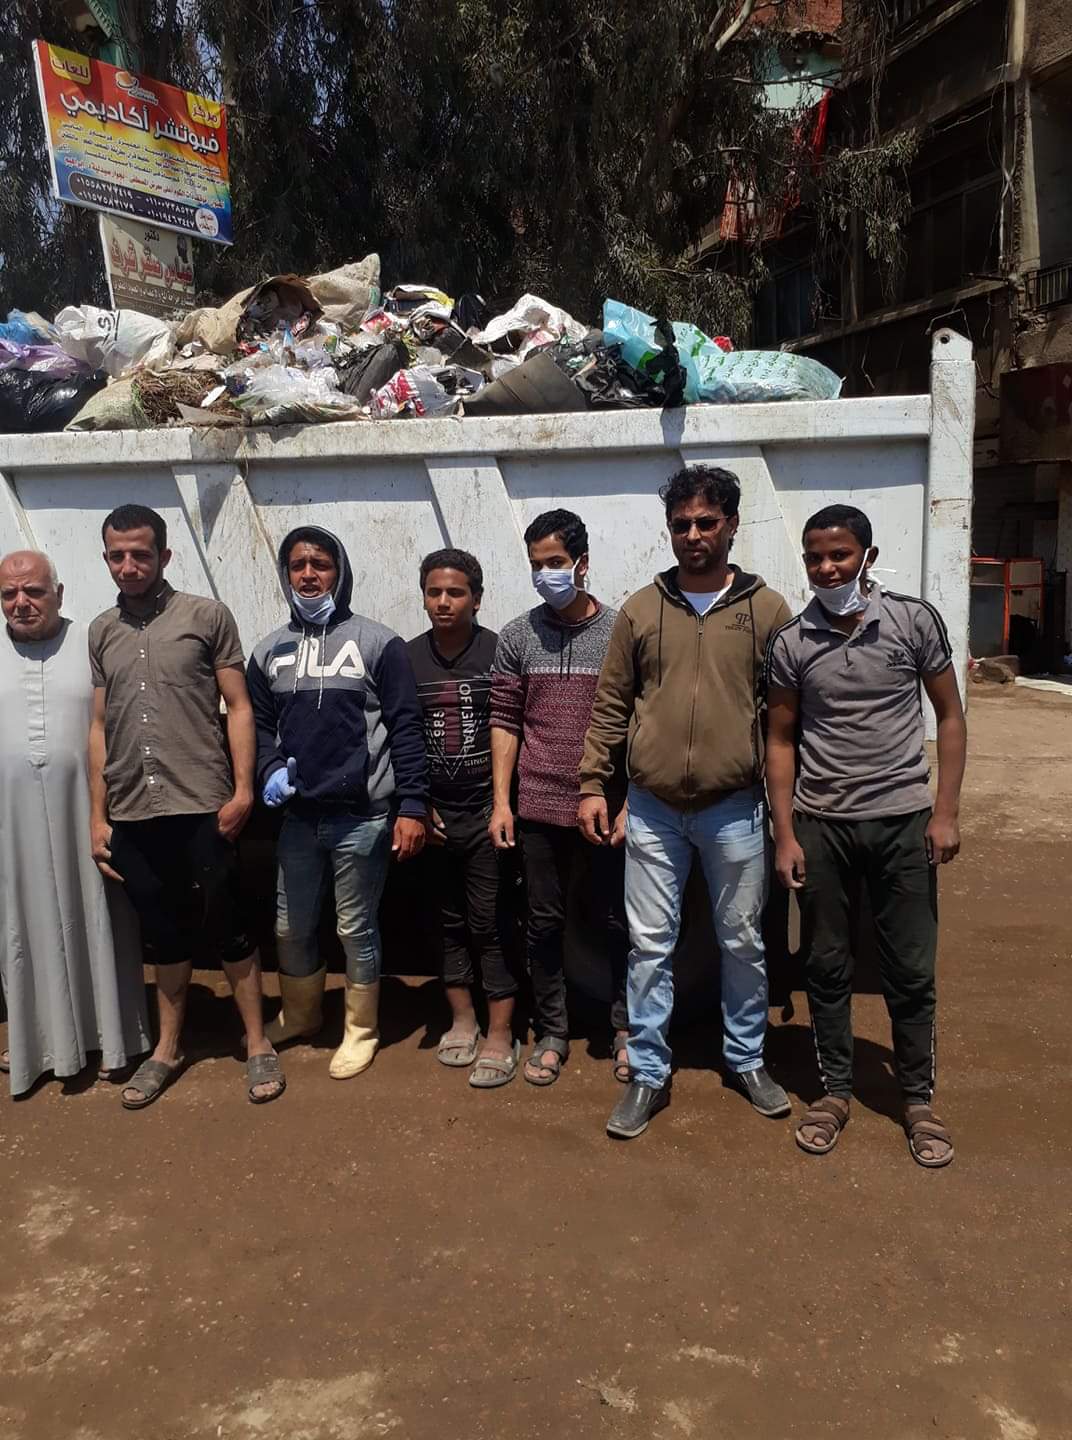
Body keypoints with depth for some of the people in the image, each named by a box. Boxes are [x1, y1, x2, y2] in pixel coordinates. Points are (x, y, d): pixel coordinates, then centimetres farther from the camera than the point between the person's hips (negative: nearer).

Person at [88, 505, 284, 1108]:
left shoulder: (207, 615, 0)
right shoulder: (102, 631, 12)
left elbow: (239, 708, -1)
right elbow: (100, 726, 13)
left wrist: (243, 789, -10)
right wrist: (98, 815, 10)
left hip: (202, 807, -4)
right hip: (132, 815, 4)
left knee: (227, 927, 4)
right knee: (164, 934, 15)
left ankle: (258, 1045, 18)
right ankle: (168, 1049, 29)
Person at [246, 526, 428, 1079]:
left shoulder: (378, 643, -5)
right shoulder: (270, 651, 9)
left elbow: (405, 729, -7)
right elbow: (258, 724, 16)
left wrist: (411, 807, -12)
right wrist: (269, 772, -5)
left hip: (362, 815, -4)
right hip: (297, 816, 5)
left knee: (356, 928, 7)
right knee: (291, 927, 16)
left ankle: (361, 1029, 26)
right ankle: (299, 1015, 39)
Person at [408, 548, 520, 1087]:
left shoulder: (498, 652, -6)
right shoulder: (407, 657, 4)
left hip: (486, 811, -3)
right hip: (435, 814, 4)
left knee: (491, 925, 0)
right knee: (449, 921, 13)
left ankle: (500, 1036, 9)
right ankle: (462, 1020, 27)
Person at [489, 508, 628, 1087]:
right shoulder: (518, 636, 4)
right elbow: (505, 722, 4)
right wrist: (501, 801, -1)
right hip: (539, 807, 2)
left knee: (615, 920, 8)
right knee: (544, 923, 10)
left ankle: (625, 1028, 26)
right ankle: (551, 1033, 25)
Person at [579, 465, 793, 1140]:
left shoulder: (768, 610, 0)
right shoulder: (640, 610, 4)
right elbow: (611, 706, 7)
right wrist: (594, 786, 2)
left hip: (735, 809, -1)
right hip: (653, 810, 1)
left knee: (744, 941, 13)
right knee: (651, 945, 7)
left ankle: (747, 1059, 33)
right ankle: (649, 1073, 21)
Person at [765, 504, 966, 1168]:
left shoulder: (915, 620, -3)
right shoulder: (792, 642, 0)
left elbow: (950, 716, 3)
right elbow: (782, 740, 5)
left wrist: (945, 812, -5)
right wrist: (785, 835, -1)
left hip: (903, 820, -1)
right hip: (821, 825, 1)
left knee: (911, 970, 6)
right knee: (827, 966, 10)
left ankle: (919, 1099, 24)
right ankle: (836, 1090, 26)